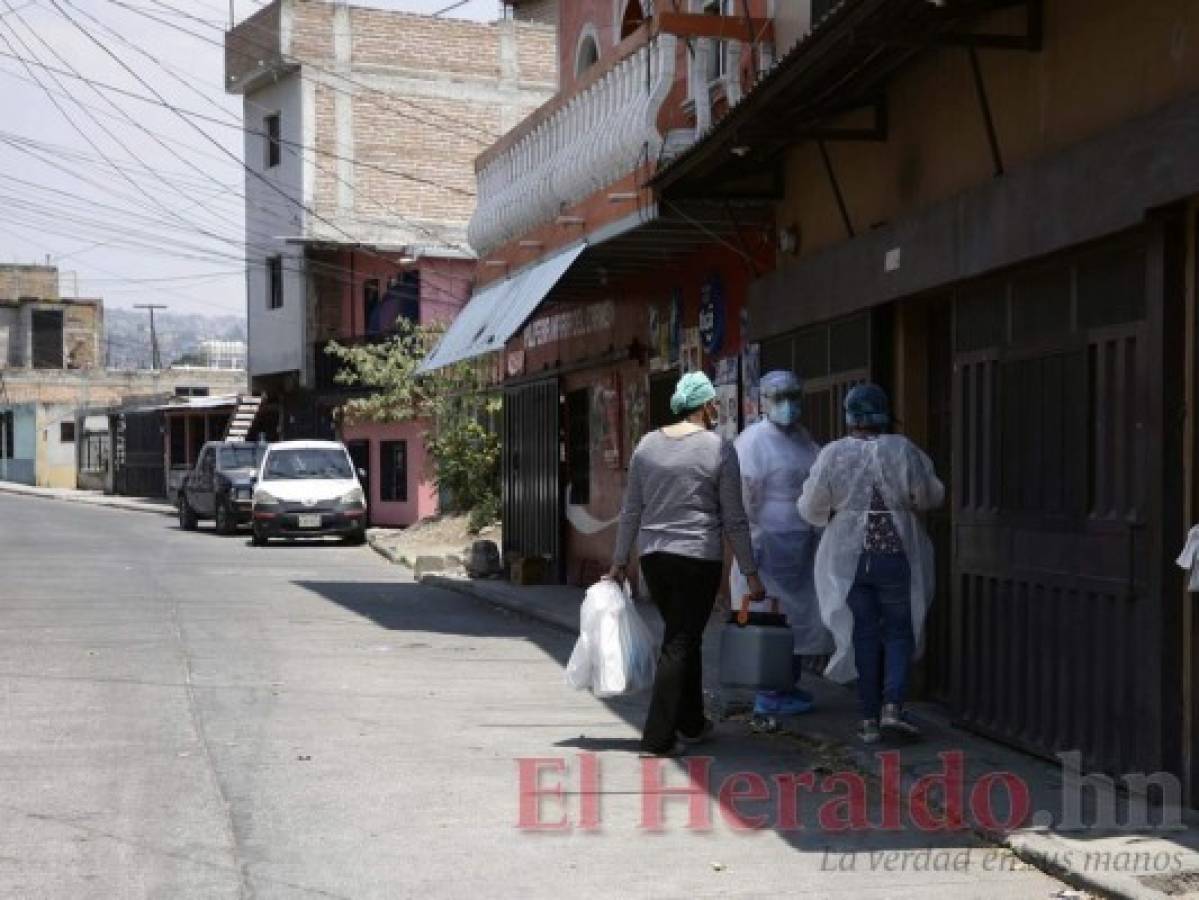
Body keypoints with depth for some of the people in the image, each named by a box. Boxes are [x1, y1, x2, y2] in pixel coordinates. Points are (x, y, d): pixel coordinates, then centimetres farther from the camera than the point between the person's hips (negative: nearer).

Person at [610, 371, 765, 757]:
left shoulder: (647, 444, 6)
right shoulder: (719, 449, -6)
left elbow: (631, 511, 9)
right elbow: (734, 520, -4)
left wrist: (619, 562, 17)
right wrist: (750, 573, 2)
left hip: (653, 556, 5)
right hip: (698, 557, -5)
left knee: (684, 637, 19)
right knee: (681, 642, 0)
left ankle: (691, 723, 28)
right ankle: (658, 736, -2)